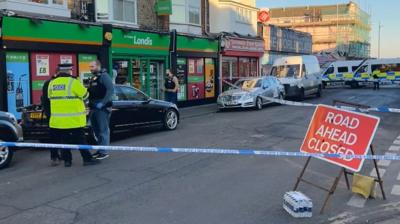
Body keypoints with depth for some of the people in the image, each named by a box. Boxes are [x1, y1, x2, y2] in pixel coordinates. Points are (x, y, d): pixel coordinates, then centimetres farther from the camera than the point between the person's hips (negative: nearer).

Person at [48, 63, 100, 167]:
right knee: (80, 139, 3)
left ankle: (67, 160, 14)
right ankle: (87, 159, 7)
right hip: (74, 119, -5)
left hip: (58, 119, 5)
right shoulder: (73, 82, -12)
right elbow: (85, 95, -7)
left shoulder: (52, 83, 6)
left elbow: (50, 97, 15)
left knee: (63, 140, 11)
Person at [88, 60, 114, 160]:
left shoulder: (104, 76, -7)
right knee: (96, 130, 14)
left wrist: (102, 103, -20)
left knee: (103, 130, -6)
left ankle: (104, 152, -3)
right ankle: (100, 150, 23)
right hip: (94, 108, 9)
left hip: (102, 108, -9)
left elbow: (111, 90, -17)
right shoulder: (92, 78, 20)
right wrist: (90, 104, 8)